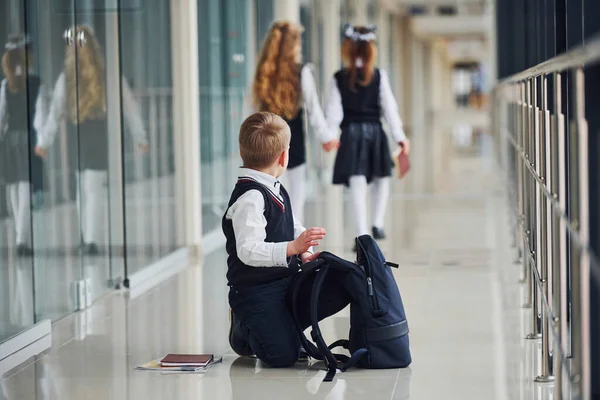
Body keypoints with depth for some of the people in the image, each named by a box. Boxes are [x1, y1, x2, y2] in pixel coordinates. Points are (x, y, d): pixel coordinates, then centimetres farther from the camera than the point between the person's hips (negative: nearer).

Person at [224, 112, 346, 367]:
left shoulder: (275, 190, 12)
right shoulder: (249, 198, -20)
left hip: (286, 283, 9)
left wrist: (305, 253, 2)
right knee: (283, 355, -20)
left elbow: (293, 227, 23)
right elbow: (248, 251, -29)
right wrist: (293, 248, -37)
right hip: (255, 293, -9)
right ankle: (243, 330, 11)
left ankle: (279, 325, 14)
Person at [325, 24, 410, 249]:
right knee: (381, 177, 21)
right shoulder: (379, 76, -3)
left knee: (357, 183, -2)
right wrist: (399, 136, 3)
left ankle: (362, 233, -7)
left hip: (351, 133, 0)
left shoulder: (339, 79, -2)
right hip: (375, 131, 0)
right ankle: (378, 223, 18)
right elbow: (389, 108, -2)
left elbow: (333, 110, -4)